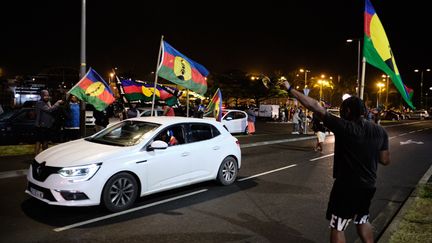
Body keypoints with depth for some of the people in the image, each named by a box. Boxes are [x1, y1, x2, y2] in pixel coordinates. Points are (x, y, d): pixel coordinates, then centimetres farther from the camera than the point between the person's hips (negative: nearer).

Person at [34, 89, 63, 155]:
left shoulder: (48, 102, 14)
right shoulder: (39, 103, -13)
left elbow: (51, 112, 18)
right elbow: (50, 110, -24)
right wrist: (58, 103, -18)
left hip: (48, 126, 8)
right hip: (41, 126, -8)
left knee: (45, 142, 16)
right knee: (39, 142, -4)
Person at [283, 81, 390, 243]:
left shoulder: (344, 127, -20)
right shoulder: (380, 131, -3)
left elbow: (315, 107, -21)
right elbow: (385, 160, 4)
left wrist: (290, 89, -17)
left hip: (347, 186, -6)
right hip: (369, 186, 7)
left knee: (337, 227, 9)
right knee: (362, 221, 28)